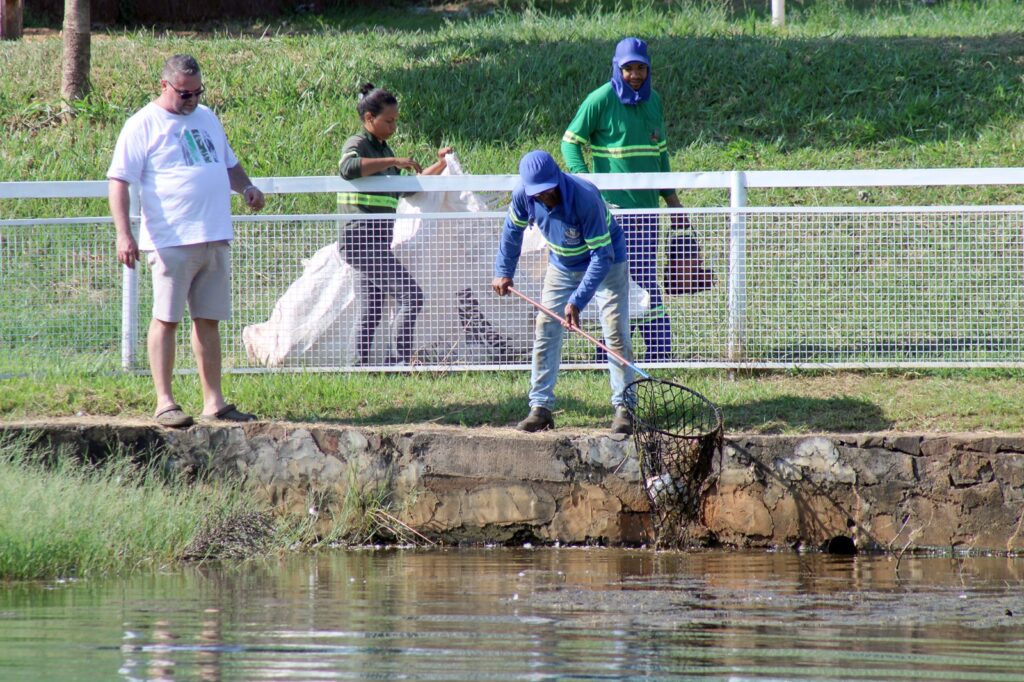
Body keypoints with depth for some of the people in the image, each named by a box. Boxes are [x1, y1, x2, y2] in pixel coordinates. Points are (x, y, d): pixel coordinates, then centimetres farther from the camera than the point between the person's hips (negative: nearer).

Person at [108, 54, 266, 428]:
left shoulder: (207, 118, 18)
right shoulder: (144, 125, -3)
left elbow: (229, 163, 31)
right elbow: (118, 180, -8)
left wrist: (247, 188, 9)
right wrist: (123, 234, -19)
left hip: (215, 239, 6)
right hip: (171, 240, -6)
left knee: (208, 320, 8)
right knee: (166, 319, -5)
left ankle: (214, 402, 11)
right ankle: (164, 402, -3)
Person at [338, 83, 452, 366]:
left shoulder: (383, 149, 20)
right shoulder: (358, 144, -7)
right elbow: (348, 167, -31)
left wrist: (438, 167, 20)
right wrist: (393, 161, -29)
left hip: (376, 243, 10)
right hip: (361, 238, -10)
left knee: (373, 310, 11)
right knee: (411, 295, -17)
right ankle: (400, 358, -16)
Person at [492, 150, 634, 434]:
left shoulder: (586, 197, -38)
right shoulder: (524, 195, -22)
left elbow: (602, 255, -34)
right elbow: (513, 229, 2)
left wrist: (578, 301, -38)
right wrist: (504, 272, 1)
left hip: (606, 265, -5)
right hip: (562, 267, 5)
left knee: (616, 334, -12)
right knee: (545, 332, -2)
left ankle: (623, 408, -7)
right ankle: (540, 407, 3)